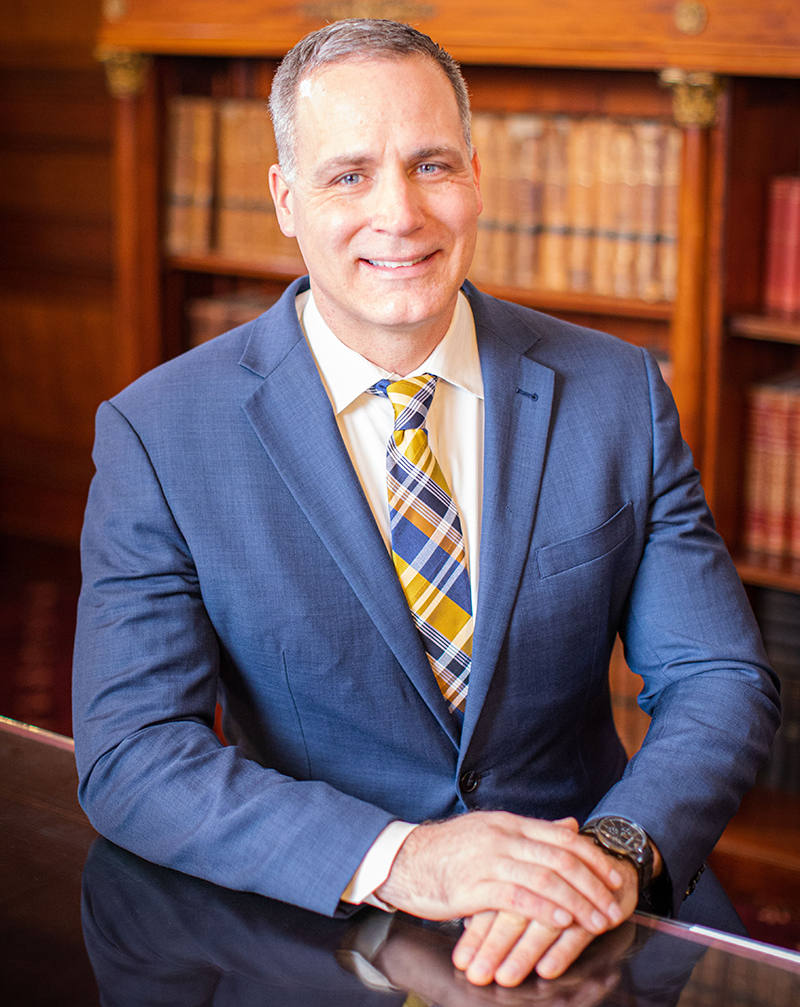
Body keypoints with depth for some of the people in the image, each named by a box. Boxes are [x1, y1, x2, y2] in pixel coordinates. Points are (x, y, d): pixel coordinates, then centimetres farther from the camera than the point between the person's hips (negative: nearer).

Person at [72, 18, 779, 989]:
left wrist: (620, 848, -20)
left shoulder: (619, 393, 1)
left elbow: (720, 680, 0)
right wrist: (395, 857, -25)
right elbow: (129, 753, -12)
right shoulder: (158, 435, -6)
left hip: (588, 912, 1)